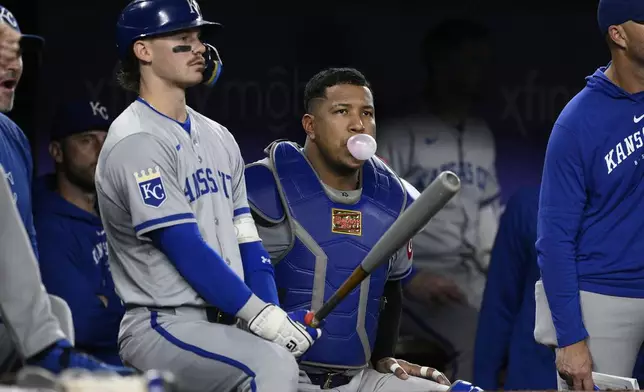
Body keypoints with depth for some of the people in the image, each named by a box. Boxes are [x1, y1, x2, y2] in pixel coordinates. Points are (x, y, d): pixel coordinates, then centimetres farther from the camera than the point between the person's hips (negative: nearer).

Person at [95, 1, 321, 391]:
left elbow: (244, 239, 13)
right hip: (161, 324, -9)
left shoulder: (219, 138, 18)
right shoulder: (136, 142, -9)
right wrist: (265, 318, -20)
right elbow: (186, 249, -17)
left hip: (225, 325, 9)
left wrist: (277, 319, -3)